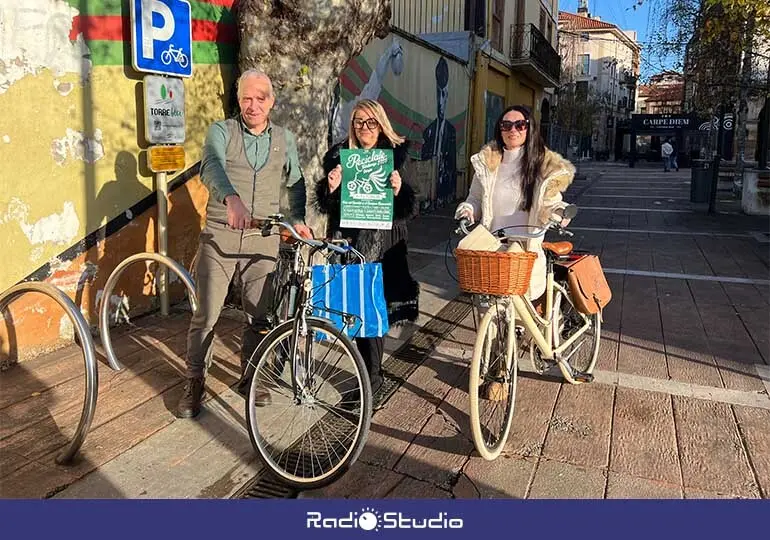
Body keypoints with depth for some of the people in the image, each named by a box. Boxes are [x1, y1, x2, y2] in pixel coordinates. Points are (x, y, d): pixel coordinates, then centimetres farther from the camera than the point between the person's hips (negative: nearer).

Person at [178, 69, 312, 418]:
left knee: (259, 317, 10)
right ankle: (194, 384, 17)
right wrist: (231, 198, -43)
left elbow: (293, 183, 20)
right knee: (206, 315, 1)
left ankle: (248, 379, 29)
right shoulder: (221, 132, -2)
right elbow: (211, 167, -22)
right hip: (220, 236, -2)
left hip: (264, 240, 3)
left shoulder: (285, 139, 10)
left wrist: (296, 219, 3)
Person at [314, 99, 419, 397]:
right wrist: (330, 188, -15)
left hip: (384, 245, -1)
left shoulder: (396, 155, 3)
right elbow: (326, 207, 6)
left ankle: (372, 376, 13)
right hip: (350, 243, 2)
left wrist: (399, 191, -19)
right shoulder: (339, 155, 7)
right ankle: (372, 374, 18)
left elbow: (408, 210, 1)